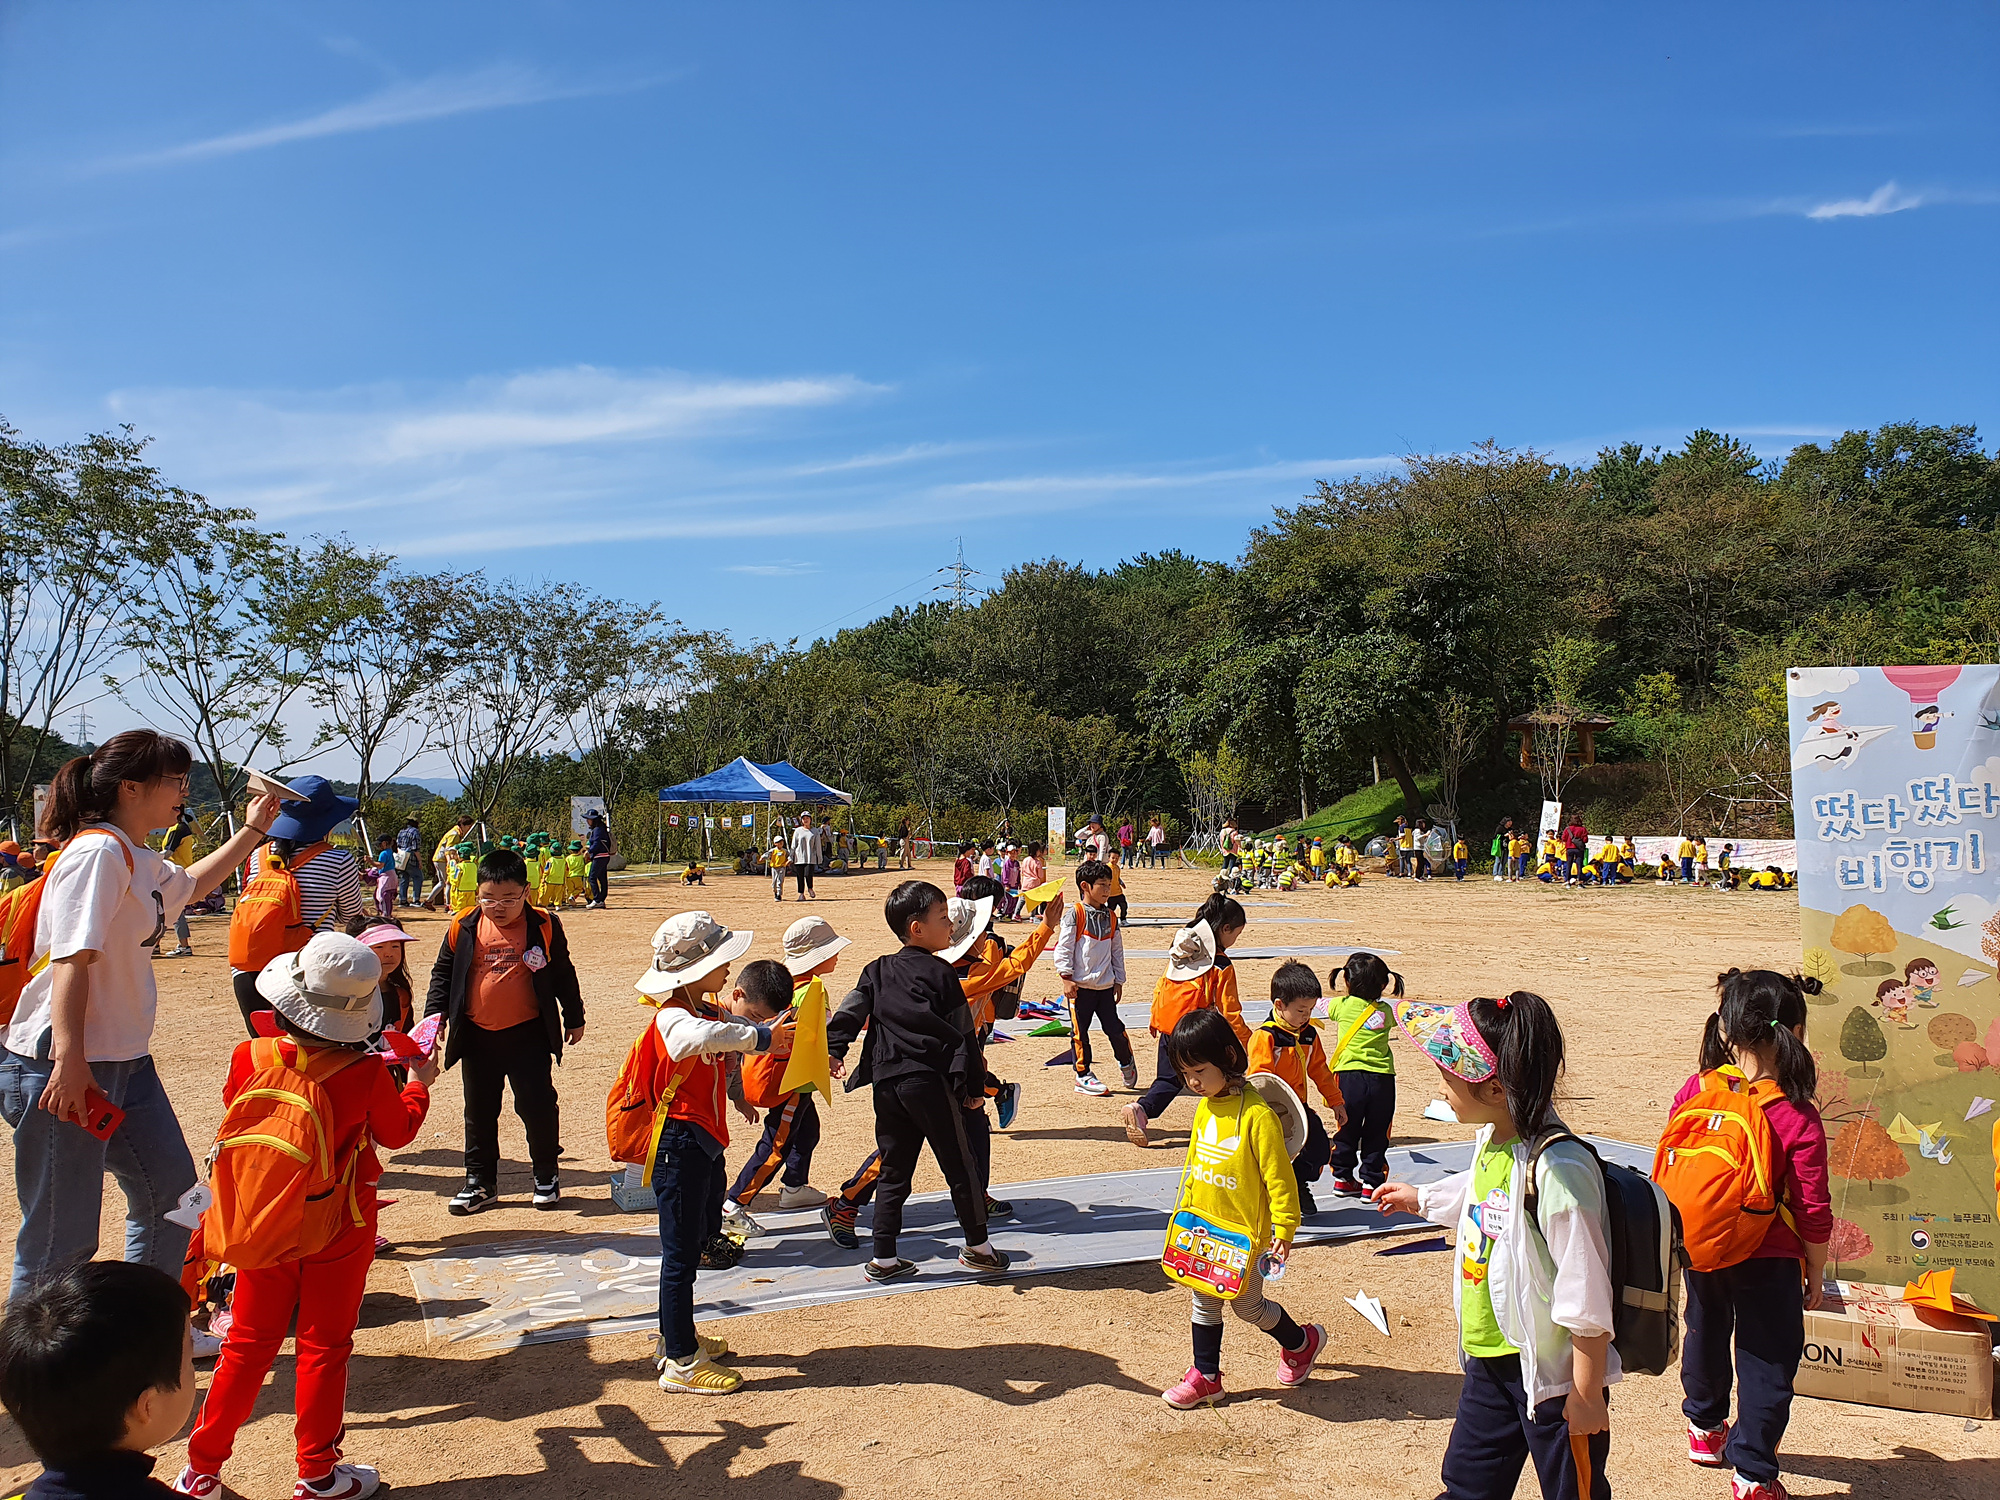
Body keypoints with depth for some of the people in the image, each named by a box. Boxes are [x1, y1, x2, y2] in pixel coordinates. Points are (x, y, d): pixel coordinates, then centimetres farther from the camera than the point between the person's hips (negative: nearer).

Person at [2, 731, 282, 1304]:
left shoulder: (141, 860, 13)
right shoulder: (98, 852, -17)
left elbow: (191, 883, 36)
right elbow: (72, 959, -24)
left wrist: (251, 831, 36)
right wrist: (69, 1060, -29)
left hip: (124, 1060, 11)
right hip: (63, 1066, -10)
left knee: (170, 1195, 18)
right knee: (62, 1237, -2)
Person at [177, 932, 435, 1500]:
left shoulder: (250, 1059, -12)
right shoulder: (366, 1075, -19)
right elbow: (399, 1132, 0)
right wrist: (419, 1085, 17)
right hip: (339, 1236, -3)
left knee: (247, 1346, 17)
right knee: (324, 1348, 9)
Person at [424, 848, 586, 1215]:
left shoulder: (544, 927, -5)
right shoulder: (464, 929, -2)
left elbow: (563, 975, 6)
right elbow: (442, 973, 8)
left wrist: (573, 1017, 11)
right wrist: (435, 1013, -3)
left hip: (528, 1033, -2)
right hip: (477, 1035, 2)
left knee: (537, 1104, 1)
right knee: (479, 1111, 12)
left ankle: (546, 1176, 19)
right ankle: (480, 1182, 25)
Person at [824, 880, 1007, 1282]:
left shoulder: (877, 972, 12)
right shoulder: (940, 973, -4)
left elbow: (850, 1012, 3)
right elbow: (963, 1034, -3)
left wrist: (834, 1050, 3)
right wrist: (975, 1087, 2)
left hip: (886, 1083, 6)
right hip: (930, 1082, -6)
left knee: (894, 1171, 13)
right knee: (958, 1166, 8)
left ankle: (884, 1259, 15)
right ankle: (976, 1247, 20)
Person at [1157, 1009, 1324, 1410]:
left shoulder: (1257, 1114, -22)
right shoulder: (1204, 1108, 1)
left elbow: (1279, 1177, -19)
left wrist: (1284, 1228, -18)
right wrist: (1183, 1211, 18)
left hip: (1244, 1231, -6)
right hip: (1203, 1226, 7)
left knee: (1247, 1305, 9)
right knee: (1205, 1301, 14)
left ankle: (1303, 1342, 35)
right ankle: (1206, 1376, 27)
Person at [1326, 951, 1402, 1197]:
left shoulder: (1342, 1005, 0)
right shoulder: (1385, 1011, 2)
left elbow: (1327, 1009, 23)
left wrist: (1338, 988, 39)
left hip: (1350, 1075, 0)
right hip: (1383, 1078, 0)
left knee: (1347, 1131, 12)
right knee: (1376, 1134, 9)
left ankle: (1343, 1178, 20)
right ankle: (1372, 1181, 12)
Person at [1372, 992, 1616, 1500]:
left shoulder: (1557, 1167, -29)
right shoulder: (1492, 1139, -2)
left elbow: (1586, 1294, -25)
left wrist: (1587, 1395, -18)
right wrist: (1420, 1199, 37)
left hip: (1552, 1371, -8)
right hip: (1489, 1358, 8)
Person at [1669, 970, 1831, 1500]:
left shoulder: (1695, 1090, -9)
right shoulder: (1798, 1119, -21)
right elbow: (1813, 1213, -14)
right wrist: (1814, 1275, 2)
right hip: (1768, 1263, -5)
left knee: (1705, 1337, 25)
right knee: (1768, 1364, 10)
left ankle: (1704, 1429, 46)